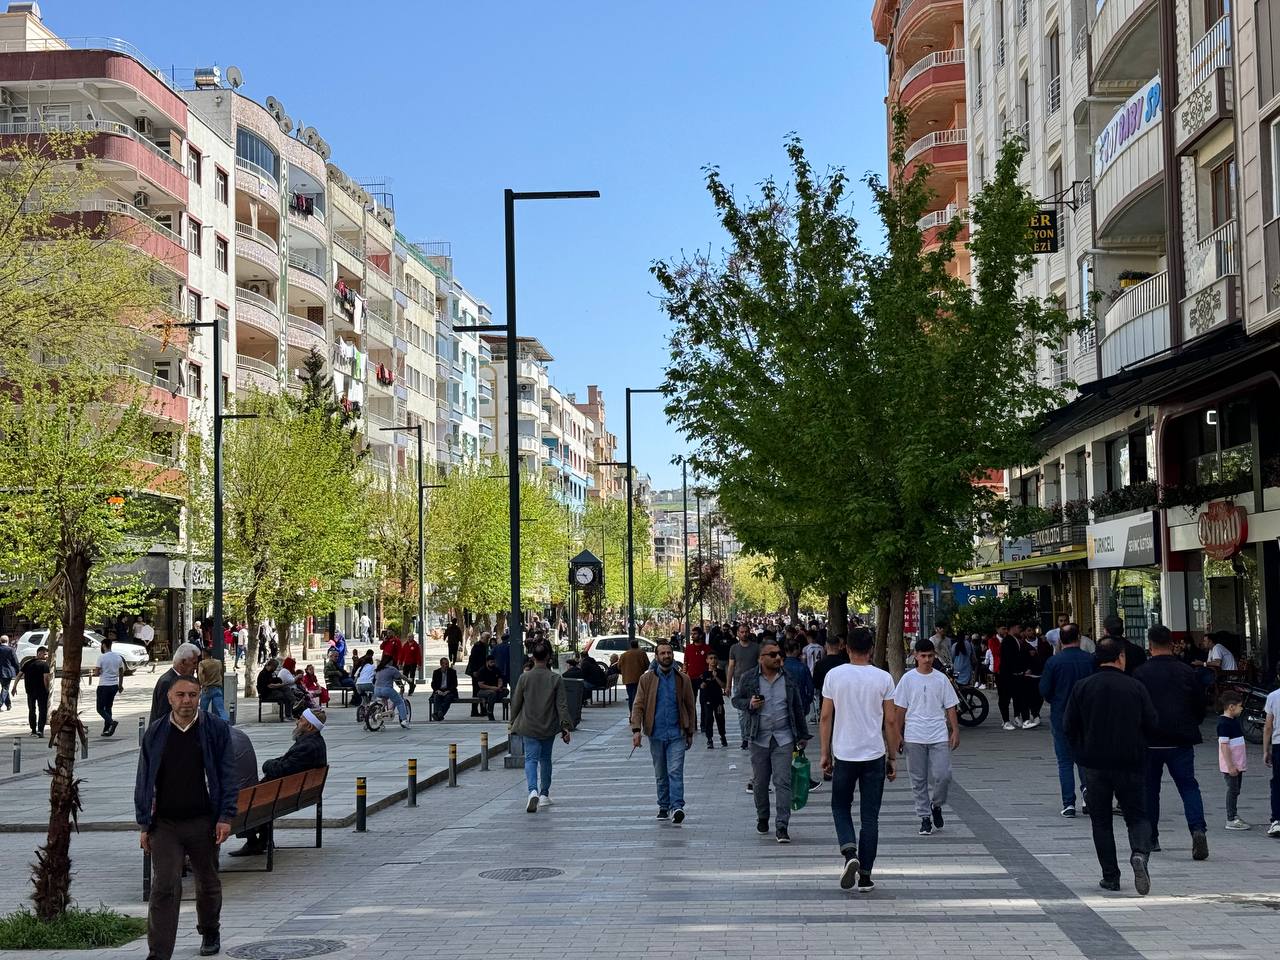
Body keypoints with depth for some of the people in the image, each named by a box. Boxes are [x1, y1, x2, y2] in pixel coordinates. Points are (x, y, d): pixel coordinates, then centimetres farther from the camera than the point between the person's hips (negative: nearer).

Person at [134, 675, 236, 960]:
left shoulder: (216, 729, -1)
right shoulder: (155, 733, 4)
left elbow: (227, 775, 0)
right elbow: (144, 781, 7)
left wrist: (225, 817, -7)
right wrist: (144, 824, 3)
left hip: (203, 823, 0)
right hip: (165, 824, 0)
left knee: (208, 883, 16)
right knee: (164, 888, -8)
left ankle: (210, 932, 40)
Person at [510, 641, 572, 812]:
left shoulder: (524, 678, -7)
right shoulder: (556, 679, -7)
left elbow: (516, 702, 1)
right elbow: (562, 705, -8)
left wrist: (512, 721, 16)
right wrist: (565, 727, -3)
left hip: (529, 726, -1)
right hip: (549, 727, 1)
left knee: (531, 758, -4)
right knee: (545, 758, 18)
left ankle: (533, 791, -28)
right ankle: (544, 794, 26)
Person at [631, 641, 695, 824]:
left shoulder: (683, 680, 5)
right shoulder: (647, 679, 3)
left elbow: (689, 707, 10)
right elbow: (638, 706, -1)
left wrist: (690, 733, 9)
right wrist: (636, 729, -13)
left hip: (677, 734, -1)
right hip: (656, 734, 1)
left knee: (675, 771, -13)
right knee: (660, 774, 11)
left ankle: (677, 807, -19)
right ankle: (664, 807, 22)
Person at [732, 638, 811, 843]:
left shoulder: (788, 678, 5)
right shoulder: (749, 678, 0)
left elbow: (798, 708, 12)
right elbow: (736, 700, 9)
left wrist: (803, 735, 14)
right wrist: (749, 704, -13)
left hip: (783, 738, 0)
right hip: (758, 738, 0)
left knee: (783, 781, -8)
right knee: (760, 782, 11)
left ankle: (782, 826, -8)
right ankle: (762, 818, 31)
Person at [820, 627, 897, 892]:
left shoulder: (834, 675, -4)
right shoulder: (883, 678, -3)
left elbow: (825, 717, -2)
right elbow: (891, 721, -1)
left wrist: (825, 754, 8)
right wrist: (892, 758, 8)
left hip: (844, 754, 0)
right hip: (875, 755, 0)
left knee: (840, 807, 17)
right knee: (870, 816, 8)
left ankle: (850, 853, -7)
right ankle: (865, 876, 9)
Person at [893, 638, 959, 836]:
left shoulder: (941, 679, 4)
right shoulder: (908, 679, 2)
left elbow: (950, 707, 7)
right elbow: (901, 709, 6)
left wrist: (955, 731, 0)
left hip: (939, 736, 0)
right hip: (914, 737, 0)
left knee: (942, 775, -9)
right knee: (918, 779, 4)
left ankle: (936, 805, 18)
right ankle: (925, 818, 14)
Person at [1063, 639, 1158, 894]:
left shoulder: (1081, 687, -3)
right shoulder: (1136, 688, -4)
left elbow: (1069, 727, -2)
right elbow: (1152, 724, -1)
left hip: (1094, 764, 1)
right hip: (1130, 764, -1)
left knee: (1101, 821, 10)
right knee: (1137, 815, 8)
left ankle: (1110, 876, 8)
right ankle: (1140, 853, -20)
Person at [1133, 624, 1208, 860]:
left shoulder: (1141, 673, -6)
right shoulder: (1187, 672, 2)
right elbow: (1200, 708, 8)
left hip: (1150, 741, -1)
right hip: (1182, 742, 1)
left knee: (1149, 789, 11)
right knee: (1188, 786, 4)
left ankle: (1150, 838, 16)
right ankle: (1198, 829, -17)